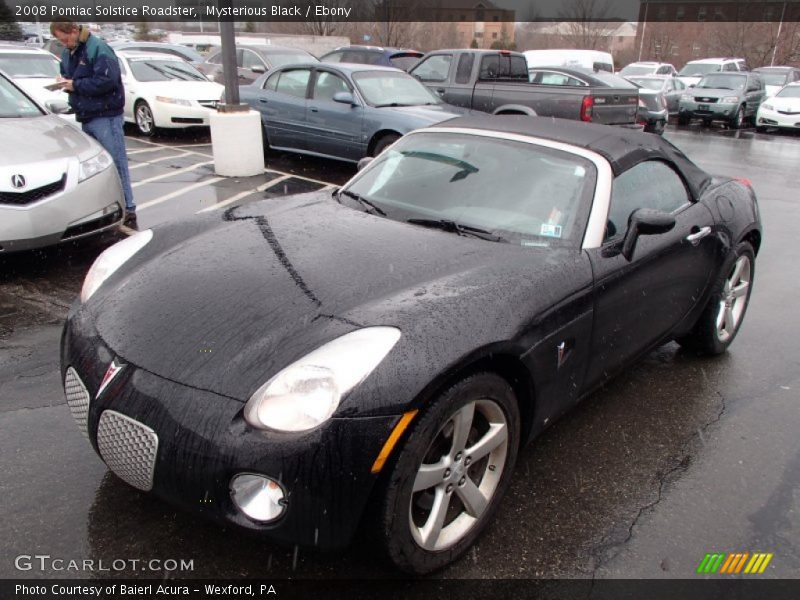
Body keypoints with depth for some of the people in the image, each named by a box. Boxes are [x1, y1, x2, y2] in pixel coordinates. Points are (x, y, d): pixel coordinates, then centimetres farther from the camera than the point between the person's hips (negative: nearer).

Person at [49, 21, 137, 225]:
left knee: (116, 163, -7)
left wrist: (76, 85, -15)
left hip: (105, 116, -9)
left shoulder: (98, 49, -12)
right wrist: (65, 82, 3)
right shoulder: (68, 53, 16)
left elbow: (107, 80, -22)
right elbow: (68, 75, 27)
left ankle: (128, 210, -3)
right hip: (85, 117, 9)